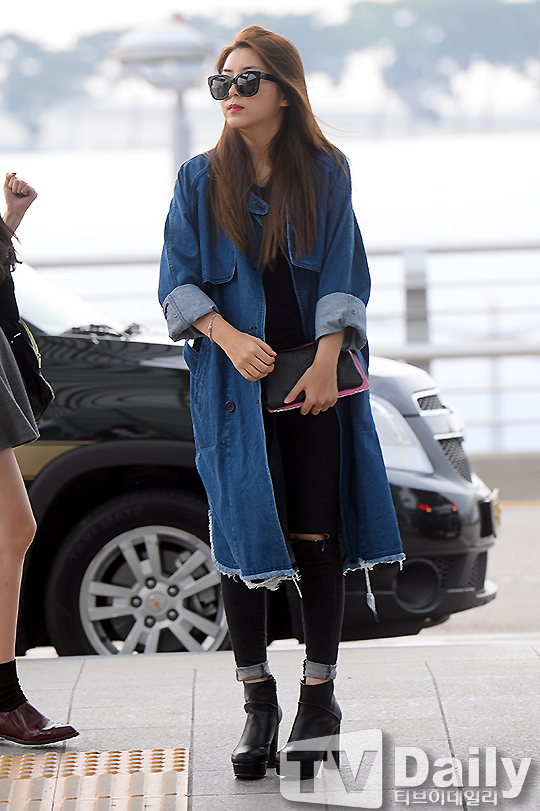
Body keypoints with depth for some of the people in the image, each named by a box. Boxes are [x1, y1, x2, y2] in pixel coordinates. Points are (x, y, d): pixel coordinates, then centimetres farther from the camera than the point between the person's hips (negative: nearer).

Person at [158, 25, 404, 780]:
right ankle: (258, 700, 5)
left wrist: (325, 360, -10)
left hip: (315, 375, 0)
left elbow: (343, 273, 2)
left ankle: (319, 695, 5)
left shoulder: (326, 174, 6)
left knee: (315, 533, -3)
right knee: (243, 532, -2)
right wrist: (228, 336, -14)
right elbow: (178, 281, 3)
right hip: (234, 378, 0)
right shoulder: (200, 180, 7)